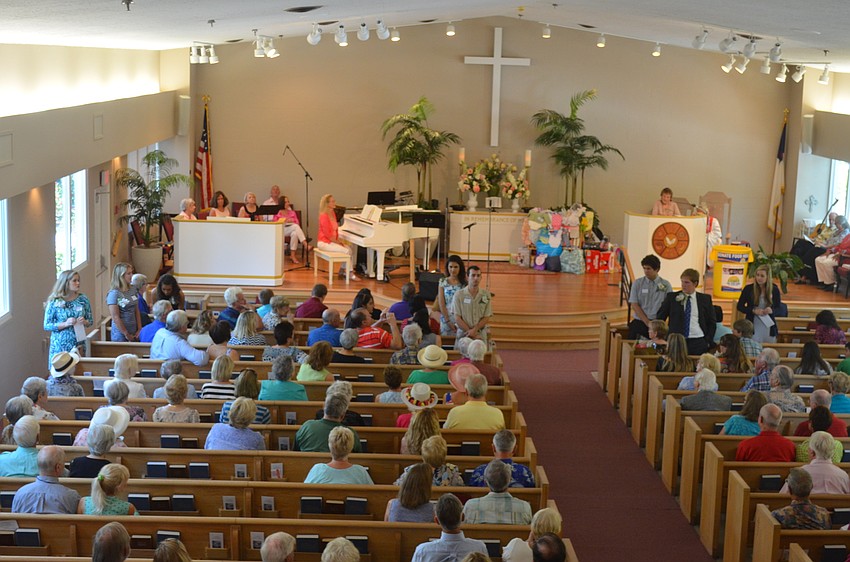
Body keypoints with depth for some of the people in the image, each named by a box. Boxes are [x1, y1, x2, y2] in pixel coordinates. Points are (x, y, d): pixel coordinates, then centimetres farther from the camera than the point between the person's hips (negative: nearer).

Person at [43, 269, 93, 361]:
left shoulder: (83, 299, 4)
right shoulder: (54, 302, -5)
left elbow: (90, 321, 11)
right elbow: (46, 326, -5)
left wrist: (84, 322, -11)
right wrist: (65, 324, -17)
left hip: (78, 345, 2)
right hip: (60, 346, -2)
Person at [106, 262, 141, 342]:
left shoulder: (132, 290, 5)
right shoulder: (114, 293, -14)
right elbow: (115, 317, -15)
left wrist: (139, 329, 1)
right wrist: (126, 334, -12)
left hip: (134, 333, 6)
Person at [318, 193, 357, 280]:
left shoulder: (333, 213, 10)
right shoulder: (324, 216, -19)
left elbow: (335, 229, 15)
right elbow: (328, 234, -20)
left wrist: (339, 240, 3)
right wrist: (337, 242, -12)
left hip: (332, 241, 9)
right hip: (324, 243, -9)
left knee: (349, 249, -2)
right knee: (346, 251, -18)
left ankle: (342, 271, 5)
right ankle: (349, 274, -11)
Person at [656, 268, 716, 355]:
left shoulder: (705, 299, 9)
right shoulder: (671, 297, 7)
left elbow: (712, 322, 13)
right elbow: (660, 318, 11)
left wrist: (708, 341, 4)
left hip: (698, 342, 0)